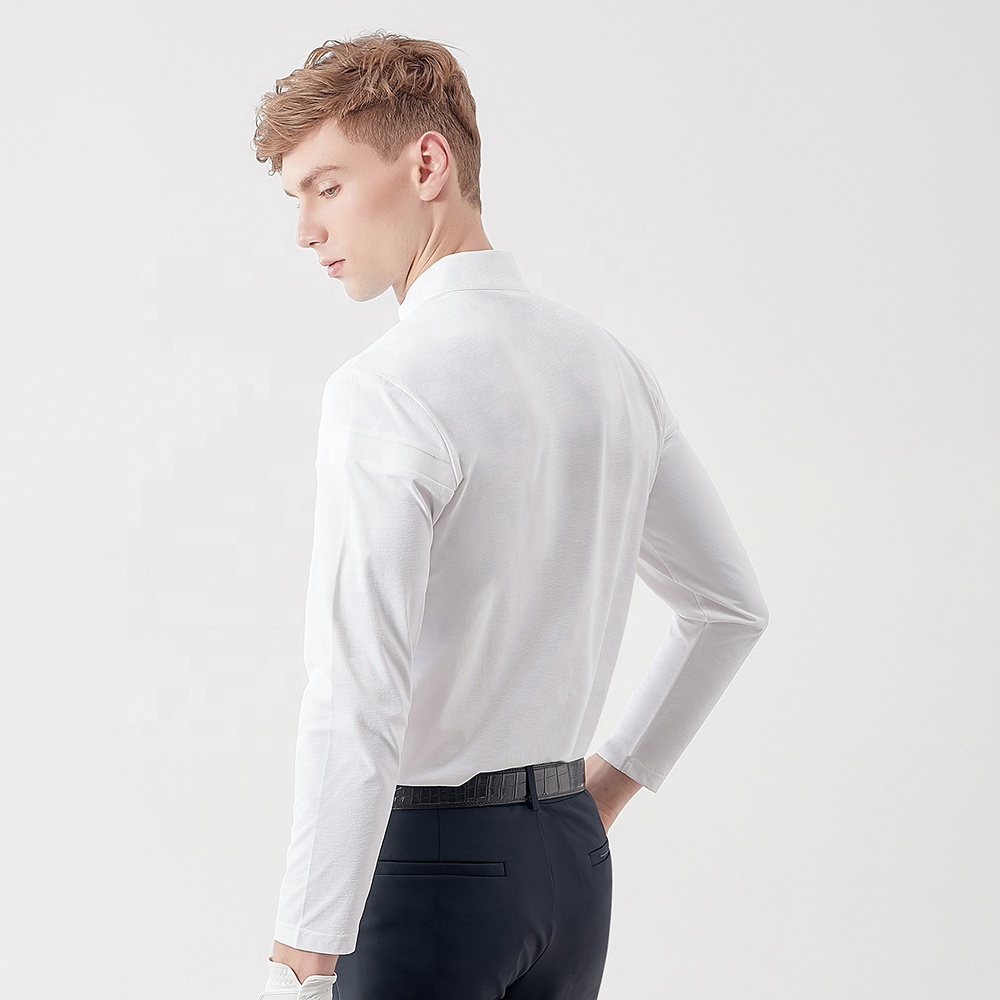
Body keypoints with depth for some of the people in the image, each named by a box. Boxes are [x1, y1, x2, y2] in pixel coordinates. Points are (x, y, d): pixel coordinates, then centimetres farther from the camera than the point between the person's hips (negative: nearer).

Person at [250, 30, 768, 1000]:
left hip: (423, 855, -7)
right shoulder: (612, 369, 7)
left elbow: (357, 702, -22)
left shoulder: (385, 391, -16)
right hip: (571, 853, 7)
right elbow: (730, 608, 18)